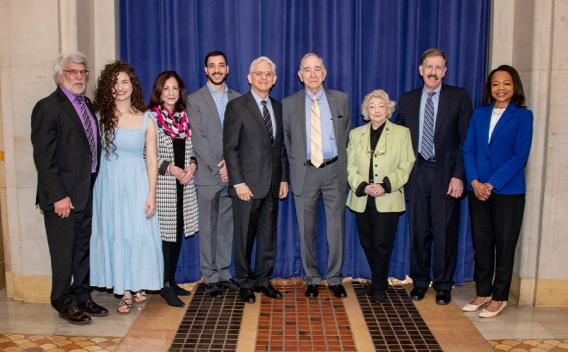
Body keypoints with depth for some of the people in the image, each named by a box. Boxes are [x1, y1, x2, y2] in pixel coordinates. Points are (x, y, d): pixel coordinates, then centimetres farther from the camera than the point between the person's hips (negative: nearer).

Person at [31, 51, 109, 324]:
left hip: (88, 192, 7)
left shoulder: (86, 105, 12)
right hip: (63, 195, -7)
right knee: (64, 252, 5)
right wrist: (58, 196, -17)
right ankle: (65, 303, 20)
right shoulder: (48, 107, -9)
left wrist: (96, 186, 4)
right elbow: (44, 157, -14)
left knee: (83, 249, 16)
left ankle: (82, 296, 29)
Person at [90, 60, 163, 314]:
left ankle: (137, 286, 23)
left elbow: (152, 160, 0)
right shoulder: (100, 117, 1)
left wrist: (151, 194, -5)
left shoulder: (145, 120, 1)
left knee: (139, 233, 2)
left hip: (137, 184, 0)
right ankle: (125, 292, 17)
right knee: (114, 234, 5)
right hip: (109, 184, 1)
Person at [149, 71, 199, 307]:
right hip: (162, 184, -5)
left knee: (178, 232, 10)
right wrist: (170, 168, -16)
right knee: (165, 232, -3)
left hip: (184, 183, 6)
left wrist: (193, 165, -4)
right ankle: (165, 285, 7)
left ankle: (172, 280, 23)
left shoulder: (185, 117, 11)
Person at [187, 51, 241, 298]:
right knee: (208, 228, 3)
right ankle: (210, 278, 13)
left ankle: (224, 273, 20)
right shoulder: (194, 100, 1)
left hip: (231, 174, 3)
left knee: (227, 226, 10)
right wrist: (217, 168, -13)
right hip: (208, 175, -3)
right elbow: (198, 138, -7)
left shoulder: (237, 99, 11)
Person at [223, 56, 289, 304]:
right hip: (248, 183, -5)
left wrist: (284, 178, 9)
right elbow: (230, 148, -9)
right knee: (244, 236, 6)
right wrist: (238, 182, -14)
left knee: (269, 235, 11)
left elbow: (281, 146, 14)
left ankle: (263, 280, 25)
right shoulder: (237, 106, -5)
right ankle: (245, 283, 20)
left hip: (272, 183, 5)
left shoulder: (278, 107, 12)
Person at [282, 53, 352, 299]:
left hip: (334, 171, 0)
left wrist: (342, 163, 7)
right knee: (306, 231, 7)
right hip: (305, 172, 0)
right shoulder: (289, 104, 3)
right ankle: (312, 279, 22)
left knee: (336, 229, 5)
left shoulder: (341, 99, 5)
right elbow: (286, 138, 12)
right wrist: (295, 162, 7)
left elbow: (346, 135, 11)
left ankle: (335, 279, 21)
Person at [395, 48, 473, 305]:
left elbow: (466, 141, -3)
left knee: (445, 232, 4)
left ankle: (443, 285, 19)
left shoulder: (459, 97, 1)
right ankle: (420, 282, 23)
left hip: (446, 174, -2)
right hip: (417, 173, 2)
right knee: (418, 231, 7)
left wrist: (459, 175, -11)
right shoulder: (407, 100, 10)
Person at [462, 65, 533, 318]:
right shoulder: (480, 114, 8)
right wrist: (475, 181, -10)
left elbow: (520, 156, -10)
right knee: (481, 243, 10)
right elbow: (468, 149, 4)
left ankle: (499, 297, 17)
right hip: (477, 189, 4)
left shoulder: (522, 115, -3)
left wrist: (492, 184, -15)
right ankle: (483, 292, 23)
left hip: (507, 191, -3)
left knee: (504, 244, 5)